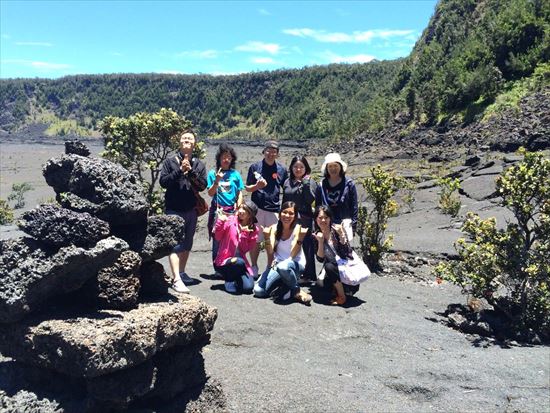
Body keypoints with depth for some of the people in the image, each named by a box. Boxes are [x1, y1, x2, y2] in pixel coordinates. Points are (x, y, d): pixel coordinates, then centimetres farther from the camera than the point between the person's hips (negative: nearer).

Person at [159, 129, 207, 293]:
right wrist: (180, 170, -16)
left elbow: (203, 185, -1)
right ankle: (176, 279, -15)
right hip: (174, 209, -4)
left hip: (191, 210, 4)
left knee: (187, 244, 14)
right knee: (175, 244, -11)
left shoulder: (199, 164, 9)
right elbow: (163, 181, -8)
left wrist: (191, 171, -14)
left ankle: (181, 272, 28)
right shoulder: (170, 161, 2)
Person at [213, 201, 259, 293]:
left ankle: (235, 278, 14)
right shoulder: (230, 220, -4)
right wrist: (221, 221, -21)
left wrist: (244, 233, -17)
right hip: (224, 261, -2)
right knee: (239, 262, -36)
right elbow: (217, 238, -9)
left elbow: (244, 249, -5)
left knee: (248, 287, -18)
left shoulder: (254, 230, 3)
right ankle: (230, 279, -5)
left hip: (241, 260, 3)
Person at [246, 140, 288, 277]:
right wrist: (257, 186, -12)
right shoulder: (255, 167, 5)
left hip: (274, 209, 1)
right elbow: (247, 188, 8)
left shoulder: (282, 170, 8)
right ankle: (254, 267, 16)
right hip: (257, 208, -1)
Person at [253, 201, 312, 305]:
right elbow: (270, 251, -13)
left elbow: (293, 255, -19)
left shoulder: (298, 229, -11)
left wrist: (300, 237, -31)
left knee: (283, 267, -41)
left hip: (296, 264, -3)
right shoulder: (274, 228, -2)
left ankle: (296, 291, -13)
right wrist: (267, 236, -28)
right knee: (258, 291, -18)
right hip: (277, 263, 3)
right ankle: (283, 281, 7)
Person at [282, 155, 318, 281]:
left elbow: (311, 200, -13)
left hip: (305, 220, -4)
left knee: (307, 248, 0)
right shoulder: (287, 182, 13)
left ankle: (309, 275, 9)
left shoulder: (310, 182, 0)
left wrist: (306, 183, -19)